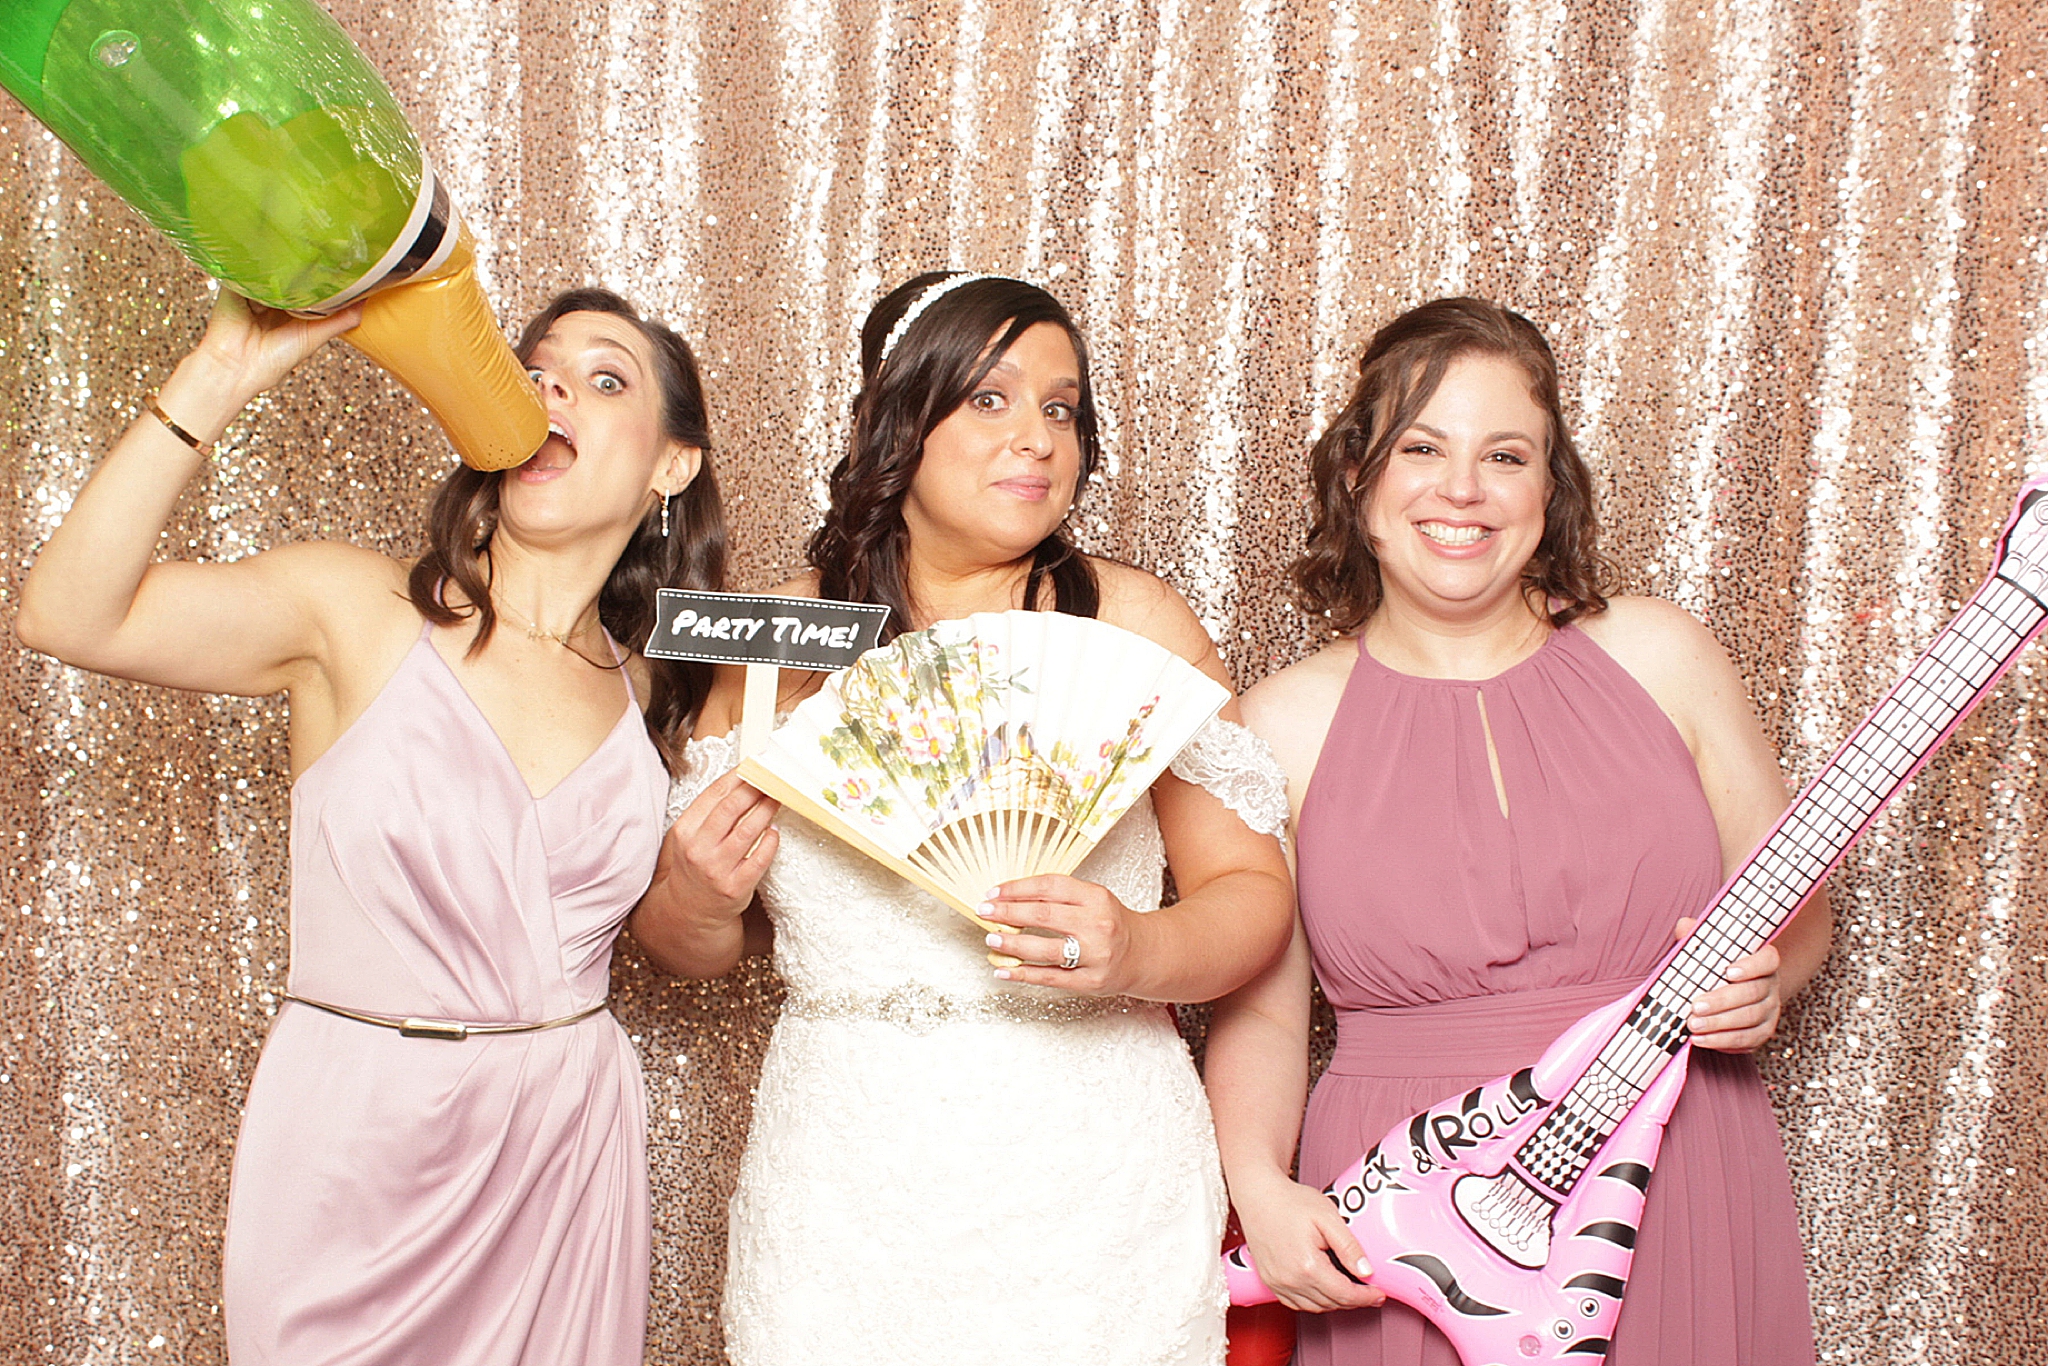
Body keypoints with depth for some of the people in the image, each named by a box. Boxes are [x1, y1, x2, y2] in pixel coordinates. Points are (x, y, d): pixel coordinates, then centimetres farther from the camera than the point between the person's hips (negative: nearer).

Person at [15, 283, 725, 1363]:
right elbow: (69, 614, -22)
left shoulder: (642, 686, 4)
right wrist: (226, 369, -27)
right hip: (358, 1145, -3)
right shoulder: (359, 612, -7)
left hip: (570, 1145, 3)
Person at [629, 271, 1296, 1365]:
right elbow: (680, 940, 11)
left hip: (1090, 1194, -1)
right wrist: (702, 906, -11)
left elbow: (1253, 890, -5)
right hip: (840, 1191, 2)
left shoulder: (1128, 620, -2)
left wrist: (1139, 953, -24)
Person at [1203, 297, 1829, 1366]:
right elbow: (1260, 1009, 2)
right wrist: (1261, 1190, -14)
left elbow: (1794, 908, 10)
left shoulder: (1657, 655, 2)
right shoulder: (1284, 725, -1)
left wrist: (1759, 979, -11)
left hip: (1679, 1198, 2)